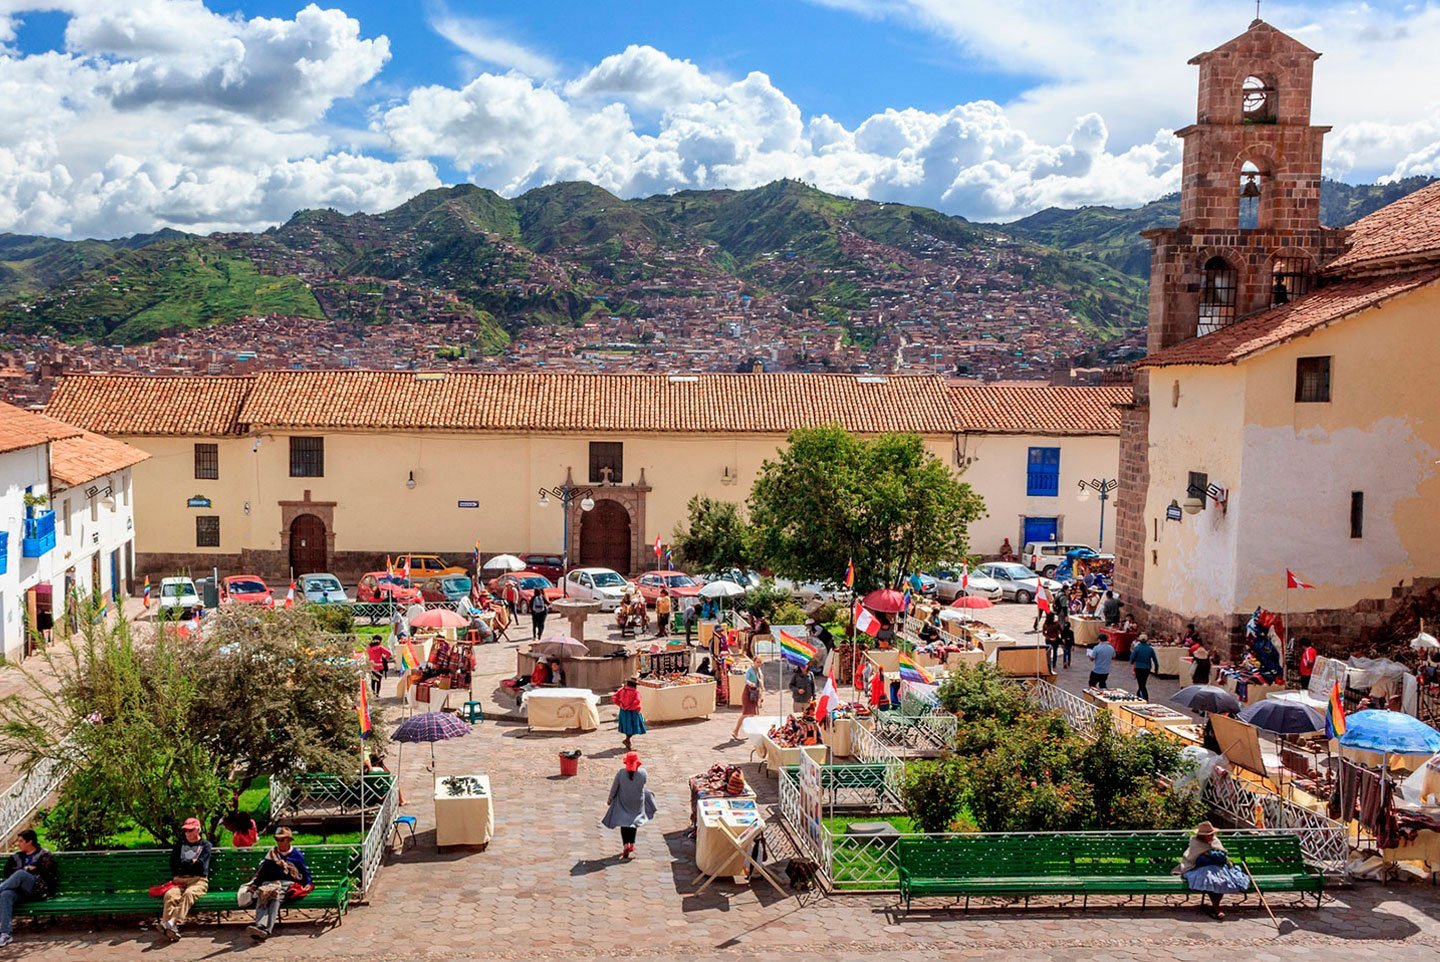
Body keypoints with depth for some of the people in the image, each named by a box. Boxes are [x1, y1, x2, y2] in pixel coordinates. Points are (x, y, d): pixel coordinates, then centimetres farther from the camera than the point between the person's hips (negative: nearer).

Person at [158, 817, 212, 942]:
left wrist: (184, 864, 7)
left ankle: (173, 922, -55)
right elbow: (173, 865, 14)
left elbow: (200, 865, 0)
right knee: (170, 894, -31)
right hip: (180, 879, 3)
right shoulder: (179, 845, 26)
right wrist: (192, 862, 5)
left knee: (189, 893, -36)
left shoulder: (205, 845, 14)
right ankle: (168, 929, -49)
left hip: (198, 880, -3)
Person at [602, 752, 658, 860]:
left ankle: (625, 845, 2)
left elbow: (614, 788, -8)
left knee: (623, 823, 12)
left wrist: (610, 799, 8)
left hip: (623, 803, -1)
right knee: (633, 822, 22)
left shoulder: (621, 773, -19)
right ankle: (631, 844, 27)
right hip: (637, 803, 1)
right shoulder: (642, 772, -19)